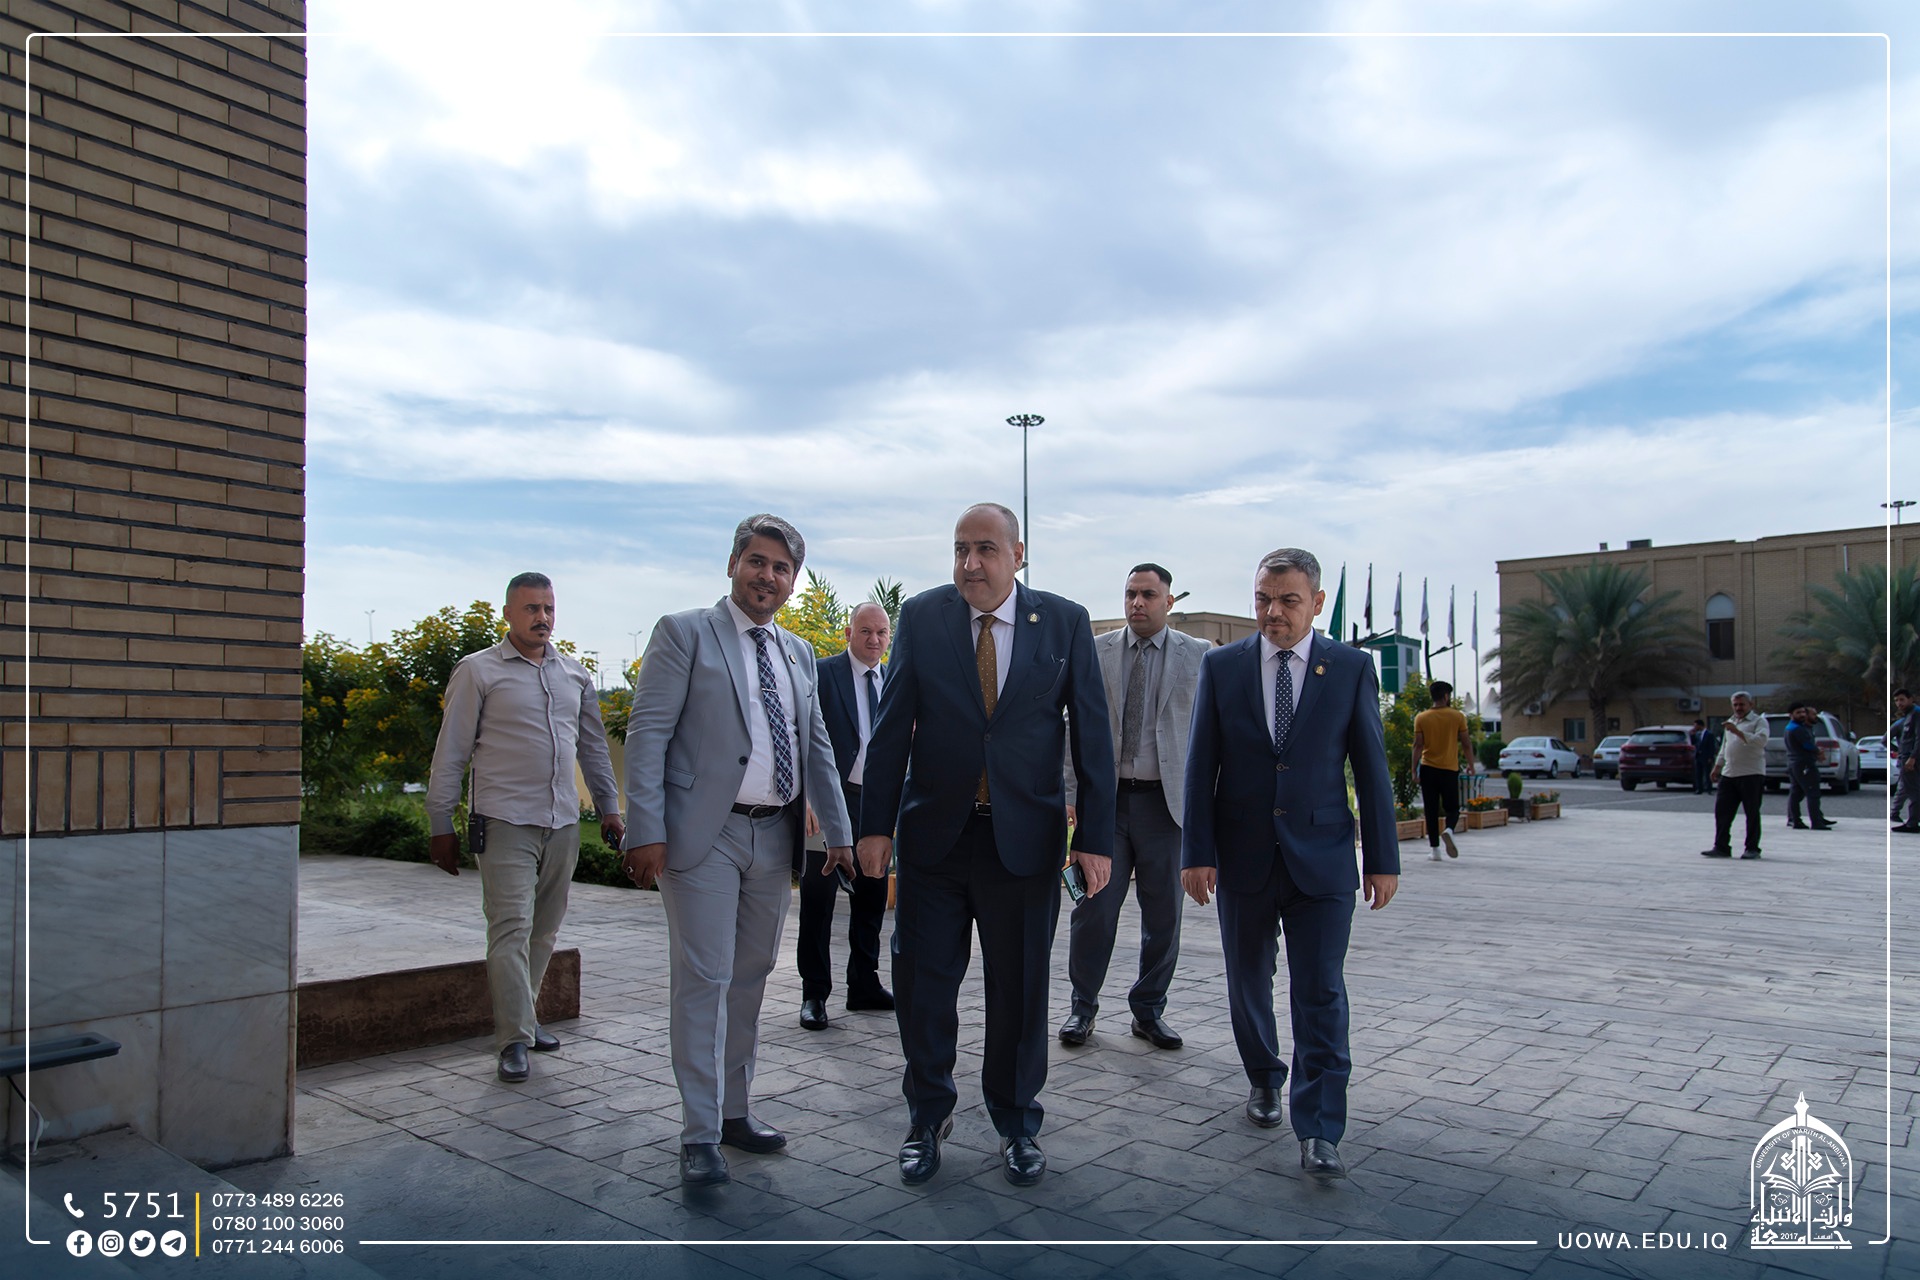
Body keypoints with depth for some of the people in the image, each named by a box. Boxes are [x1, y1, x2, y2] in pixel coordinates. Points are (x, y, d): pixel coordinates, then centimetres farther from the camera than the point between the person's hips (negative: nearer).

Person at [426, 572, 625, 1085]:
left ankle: (521, 1018, 25)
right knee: (511, 930, -8)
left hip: (563, 822, 5)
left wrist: (608, 806, 17)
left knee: (544, 931, 11)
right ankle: (514, 1040, -2)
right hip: (505, 822, -5)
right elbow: (451, 753, 0)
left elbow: (593, 747, 21)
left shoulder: (576, 675, 14)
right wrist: (440, 824, -2)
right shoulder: (477, 671, 1)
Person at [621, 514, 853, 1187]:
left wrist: (839, 831, 9)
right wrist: (646, 831, -17)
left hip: (774, 837, 6)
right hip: (705, 835, -6)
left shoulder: (798, 653, 16)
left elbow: (817, 746, 16)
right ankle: (700, 1134, 10)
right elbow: (647, 732, -9)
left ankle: (734, 1110, 28)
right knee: (704, 979, -2)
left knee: (751, 976, 14)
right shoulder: (684, 632, -3)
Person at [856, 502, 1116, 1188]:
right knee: (922, 983, 8)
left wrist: (1095, 837, -5)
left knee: (1019, 988, 11)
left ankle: (1016, 1122, 32)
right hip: (933, 835, 1)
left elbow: (1091, 733, -1)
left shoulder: (1065, 622, -1)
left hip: (1025, 839, 0)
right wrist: (876, 824, -3)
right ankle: (928, 1115, 31)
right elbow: (893, 726, 1)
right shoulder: (921, 617, 0)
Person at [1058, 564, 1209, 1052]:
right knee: (1093, 907, 1)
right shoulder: (1095, 651, 5)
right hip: (1105, 796, 0)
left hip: (1165, 800, 0)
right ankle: (1083, 1007, 19)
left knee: (1163, 914, 8)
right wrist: (1073, 790, -1)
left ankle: (1149, 1011, 25)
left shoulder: (1198, 655, 3)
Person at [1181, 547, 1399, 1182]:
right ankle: (1264, 1080, 39)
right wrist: (1197, 852, -5)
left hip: (1322, 860, -1)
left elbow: (1371, 766, 2)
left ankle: (1319, 1133, 5)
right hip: (1242, 860, 2)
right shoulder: (1221, 666, 0)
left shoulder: (1352, 667, 0)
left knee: (1321, 995, -2)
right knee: (1249, 982, 16)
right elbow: (1200, 765, 0)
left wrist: (1383, 858, 0)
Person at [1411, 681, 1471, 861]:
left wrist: (1414, 769, 1)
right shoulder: (1458, 716, -2)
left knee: (1431, 810, 6)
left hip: (1428, 769, 1)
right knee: (1452, 808, 10)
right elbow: (1466, 744, 0)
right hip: (1450, 769, -1)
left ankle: (1434, 849, 4)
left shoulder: (1421, 718, 0)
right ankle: (1448, 830, -21)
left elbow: (1418, 745, -4)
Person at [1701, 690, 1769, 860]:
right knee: (1721, 811, 2)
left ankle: (1752, 848, 8)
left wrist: (1737, 731, -24)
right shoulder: (1730, 722, 22)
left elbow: (1760, 741, -20)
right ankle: (1721, 847, 5)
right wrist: (1716, 768, 25)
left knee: (1752, 813, 0)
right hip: (1729, 774, 7)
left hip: (1751, 774, -7)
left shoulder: (1759, 721, -1)